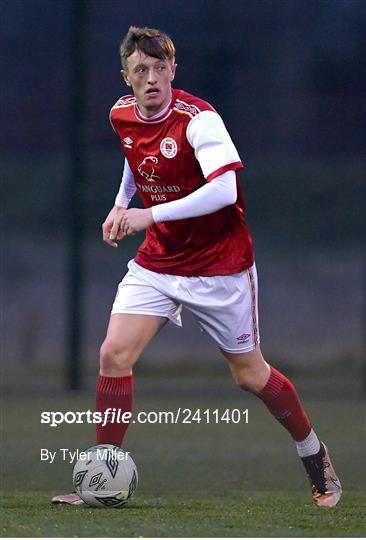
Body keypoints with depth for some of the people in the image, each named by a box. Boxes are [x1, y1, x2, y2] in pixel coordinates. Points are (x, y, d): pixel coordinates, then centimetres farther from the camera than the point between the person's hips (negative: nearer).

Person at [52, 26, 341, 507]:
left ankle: (315, 455, 30)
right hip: (156, 263, 5)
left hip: (219, 265, -5)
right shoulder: (123, 115, -1)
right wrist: (121, 206, 13)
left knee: (249, 374, 6)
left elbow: (224, 190, -34)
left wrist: (151, 215, -35)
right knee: (114, 356, -12)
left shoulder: (198, 119, -22)